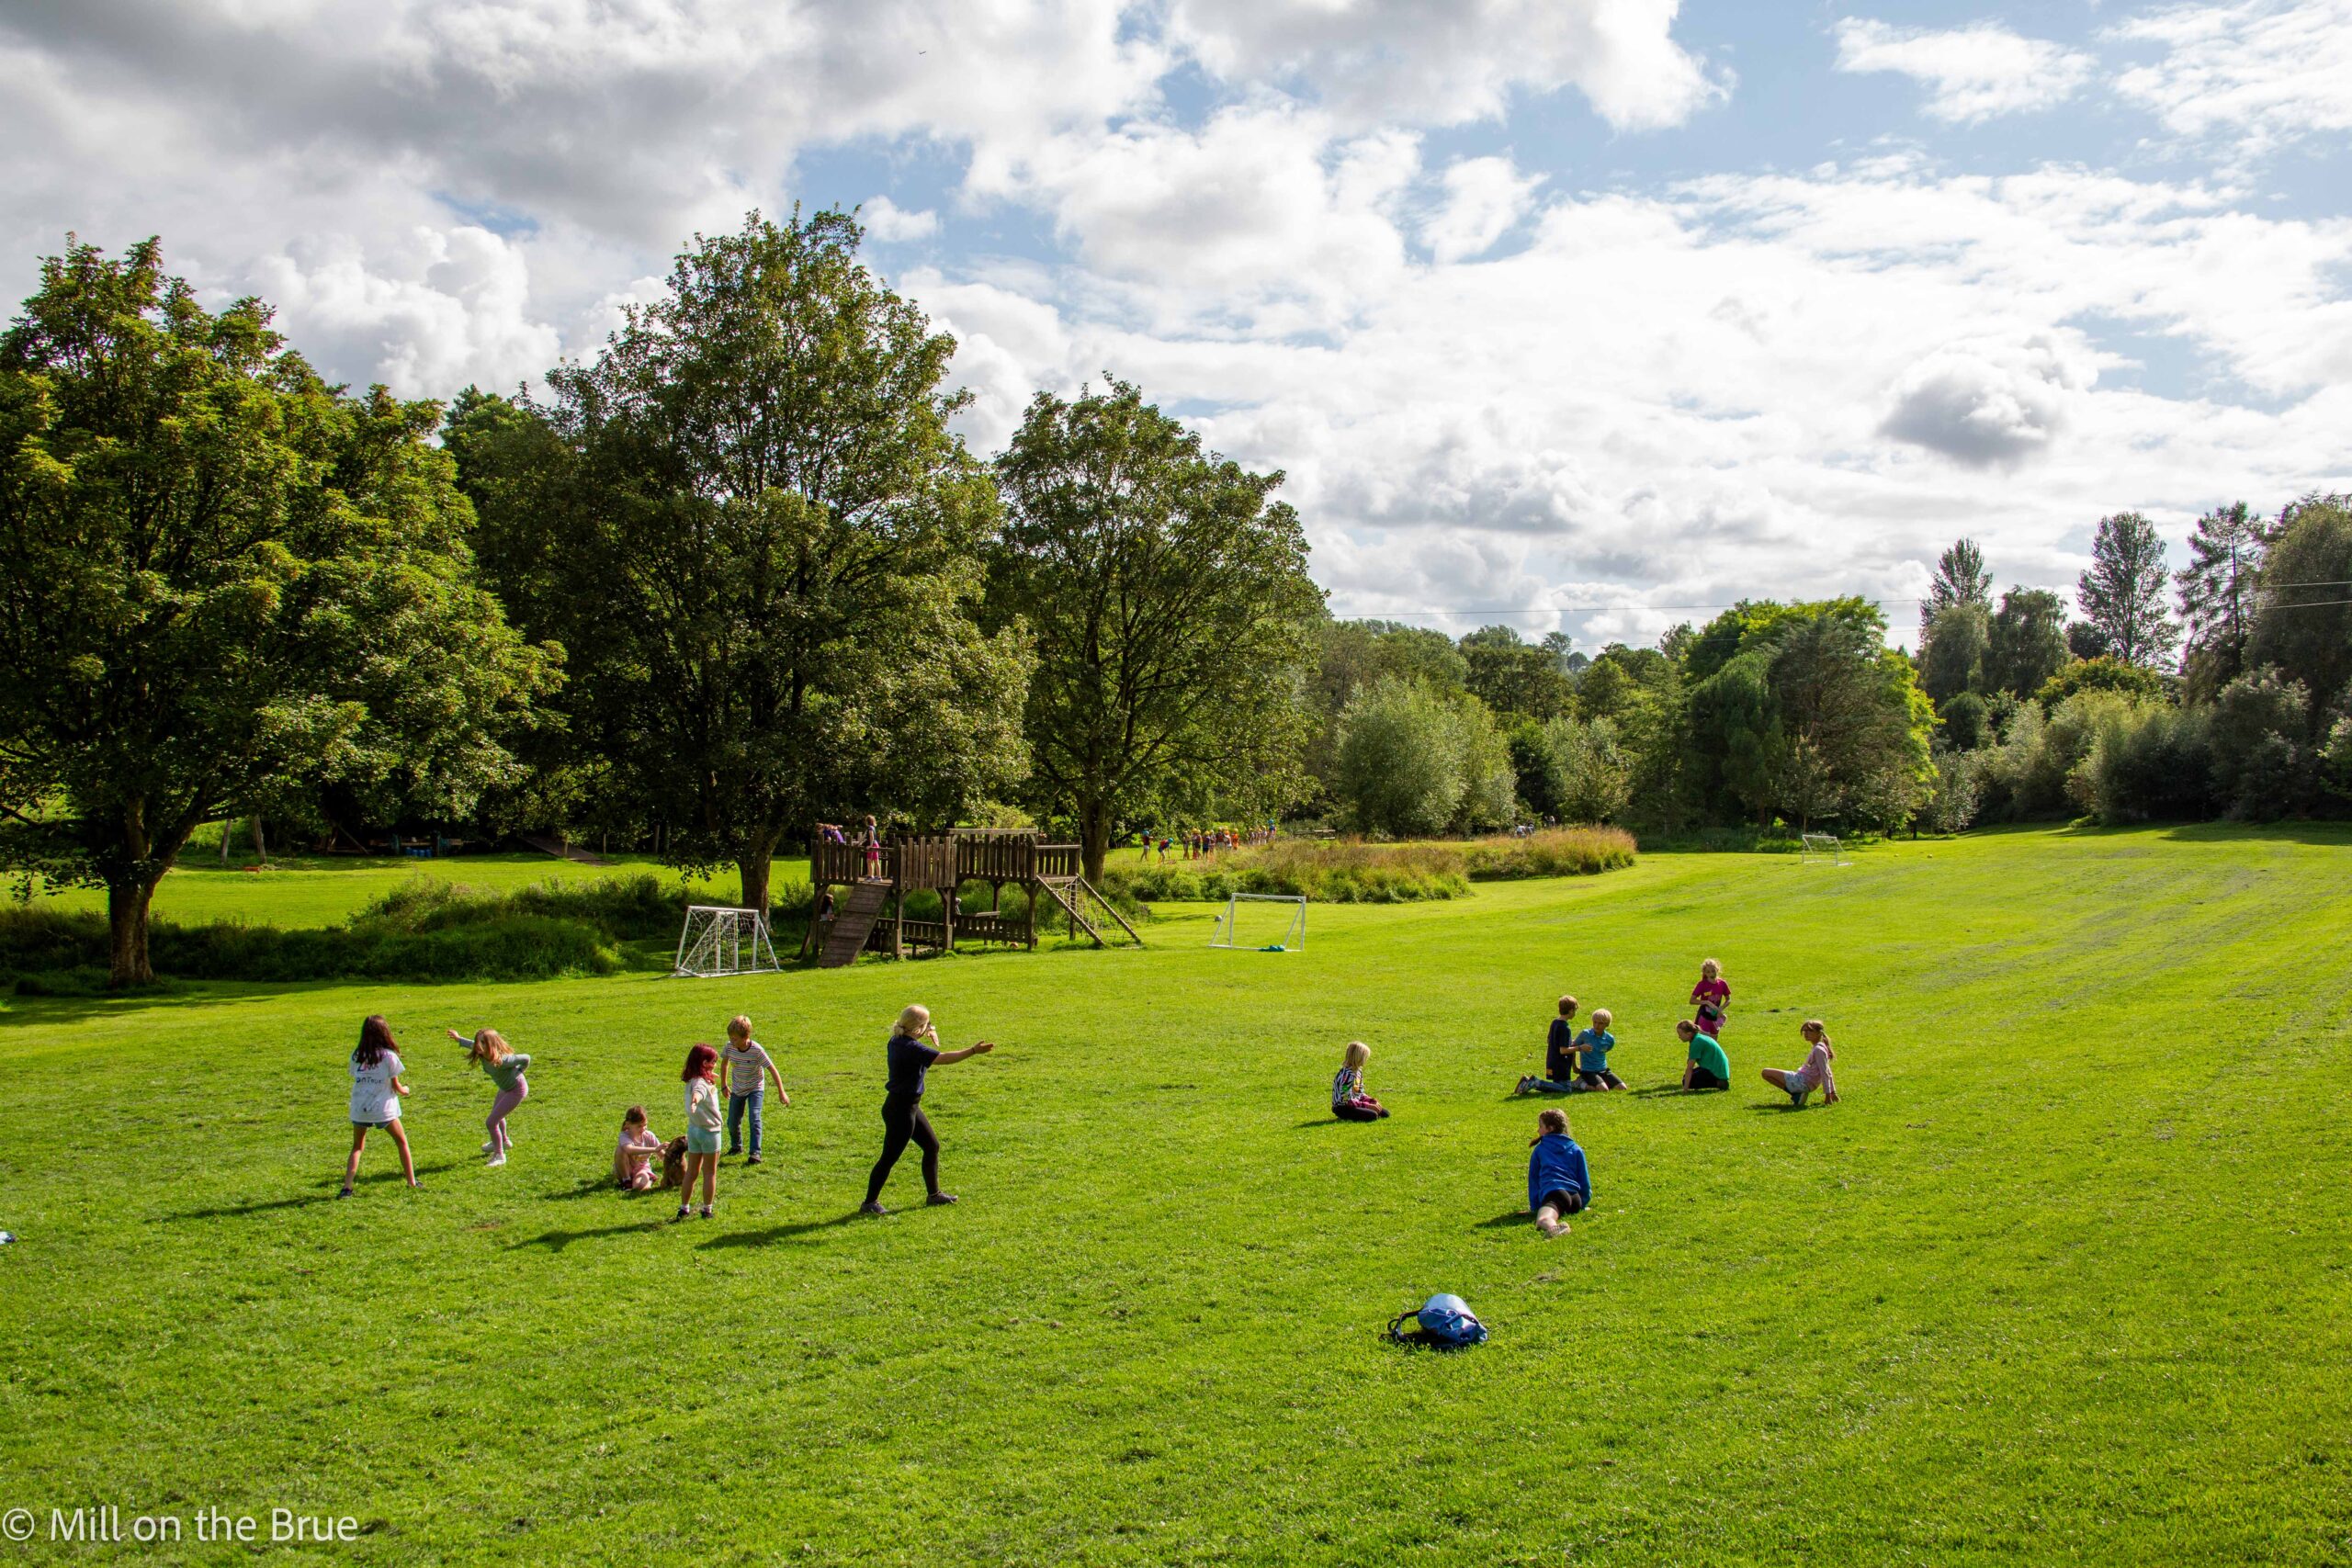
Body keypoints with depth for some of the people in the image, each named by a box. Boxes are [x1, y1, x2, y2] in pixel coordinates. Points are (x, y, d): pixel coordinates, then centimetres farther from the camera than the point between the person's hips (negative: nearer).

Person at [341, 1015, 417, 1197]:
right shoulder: (389, 1056, -7)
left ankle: (347, 1187, 3)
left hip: (359, 1109, 3)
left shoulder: (356, 1055, 3)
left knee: (357, 1147, 18)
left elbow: (355, 1079, 6)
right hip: (384, 1108, -3)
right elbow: (396, 1086, -3)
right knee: (402, 1142, 16)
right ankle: (412, 1183, 16)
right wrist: (404, 1090, 19)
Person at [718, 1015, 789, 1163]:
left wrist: (781, 1092, -17)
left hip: (755, 1089, -4)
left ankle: (755, 1154, -20)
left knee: (754, 1119, -20)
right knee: (732, 1122, 7)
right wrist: (724, 1085, 12)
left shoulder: (757, 1050, -27)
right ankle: (736, 1146, 36)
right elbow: (724, 1063, 6)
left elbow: (772, 1069, -19)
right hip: (737, 1089, 4)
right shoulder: (730, 1047, -16)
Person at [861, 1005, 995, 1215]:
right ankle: (869, 1203, 11)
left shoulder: (897, 1042, 4)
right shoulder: (911, 1048, -25)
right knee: (889, 1157, 0)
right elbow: (943, 1058, -31)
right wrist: (973, 1050, -33)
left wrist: (929, 1034, 6)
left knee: (932, 1146, 17)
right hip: (900, 1110, -10)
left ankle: (933, 1194, 29)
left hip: (909, 1107, 10)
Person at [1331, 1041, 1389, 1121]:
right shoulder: (1347, 1075, -24)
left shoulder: (1358, 1071, 6)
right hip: (1342, 1108, -9)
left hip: (1354, 1103, 9)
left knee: (1384, 1113, 2)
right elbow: (1347, 1100, -25)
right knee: (1372, 1115, -27)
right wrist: (1367, 1105, -21)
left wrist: (1372, 1101, -4)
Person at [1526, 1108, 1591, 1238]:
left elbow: (1533, 1180, 26)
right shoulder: (1576, 1150, 29)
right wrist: (1583, 1203, 35)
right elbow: (1585, 1181, 27)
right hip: (1575, 1198, 6)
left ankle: (1551, 1226, -67)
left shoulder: (1538, 1150, 26)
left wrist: (1534, 1207, 30)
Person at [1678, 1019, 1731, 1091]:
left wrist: (1685, 1089, -20)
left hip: (1718, 1071, -10)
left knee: (1687, 1081, -10)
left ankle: (1719, 1083, -11)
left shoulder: (1696, 1043, -21)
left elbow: (1689, 1068, -21)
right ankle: (1719, 1081, 9)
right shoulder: (1700, 1037, 7)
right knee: (1686, 1077, 14)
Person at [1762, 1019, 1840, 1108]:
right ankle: (1797, 1094, 9)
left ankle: (1796, 1094, -8)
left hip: (1802, 1082, -11)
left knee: (1766, 1073, -11)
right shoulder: (1821, 1047, 15)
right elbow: (1828, 1073, 20)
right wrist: (1833, 1092, 22)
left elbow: (1825, 1074, -19)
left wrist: (1828, 1095, -20)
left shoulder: (1818, 1050, -17)